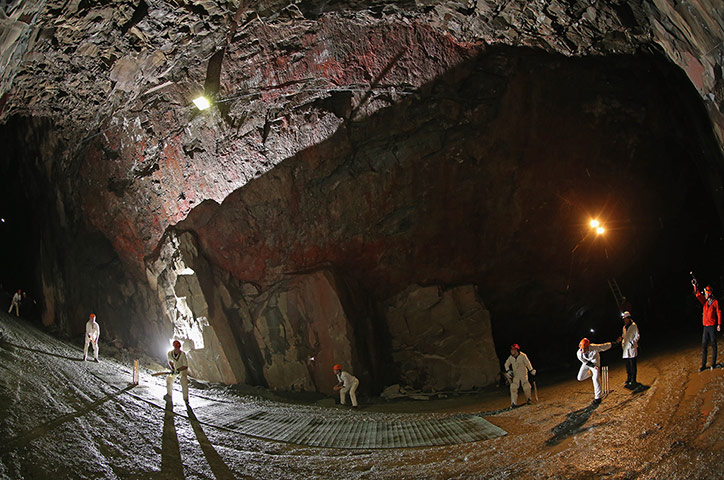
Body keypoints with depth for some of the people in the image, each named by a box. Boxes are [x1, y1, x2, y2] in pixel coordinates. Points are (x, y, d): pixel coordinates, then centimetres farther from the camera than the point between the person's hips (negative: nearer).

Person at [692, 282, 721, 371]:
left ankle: (713, 364, 10)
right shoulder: (705, 302, 11)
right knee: (704, 345, 4)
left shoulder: (715, 302, -4)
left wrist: (719, 324, -12)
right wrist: (695, 286, -5)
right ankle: (703, 365, 6)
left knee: (713, 345, 2)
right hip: (705, 327, 6)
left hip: (712, 326, -6)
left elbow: (719, 313, -6)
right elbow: (698, 295, 7)